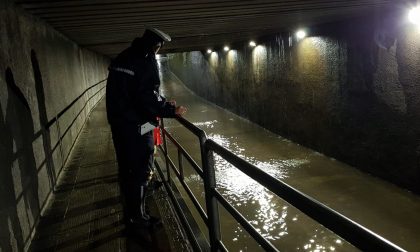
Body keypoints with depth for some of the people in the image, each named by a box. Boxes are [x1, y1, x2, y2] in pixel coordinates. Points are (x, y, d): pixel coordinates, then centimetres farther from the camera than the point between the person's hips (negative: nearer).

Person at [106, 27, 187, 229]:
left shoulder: (123, 57, 14)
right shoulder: (146, 60, -14)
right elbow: (147, 97, -21)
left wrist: (164, 103, 15)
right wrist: (171, 110, -10)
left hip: (118, 123, 9)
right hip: (137, 125, -9)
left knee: (126, 168, 17)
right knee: (142, 170, 3)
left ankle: (129, 212, 31)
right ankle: (137, 217, 13)